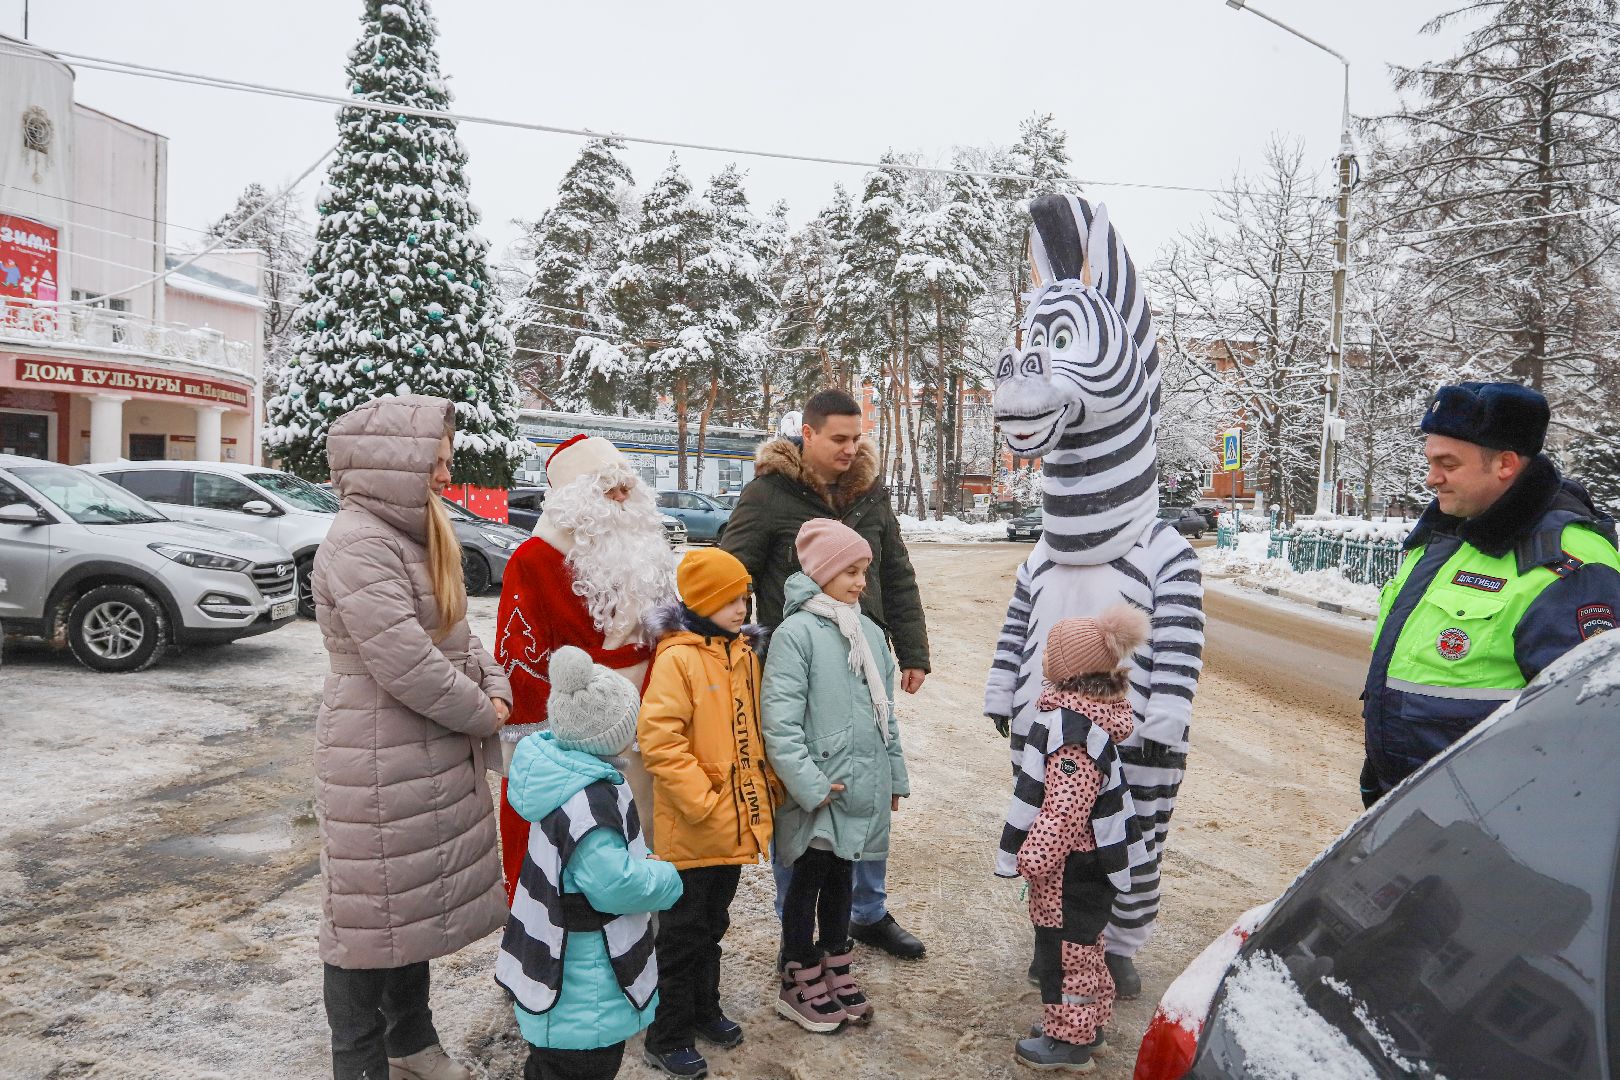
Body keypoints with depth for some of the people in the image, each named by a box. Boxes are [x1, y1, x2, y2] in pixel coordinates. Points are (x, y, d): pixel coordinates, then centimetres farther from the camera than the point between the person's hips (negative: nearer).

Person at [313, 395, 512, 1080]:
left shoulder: (416, 534, 10)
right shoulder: (359, 544, -20)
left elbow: (456, 633, 14)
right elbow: (409, 666, -26)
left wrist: (494, 687, -3)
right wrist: (483, 715, -12)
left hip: (432, 757, 9)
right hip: (379, 766, -9)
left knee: (418, 901, 20)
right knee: (374, 911, 5)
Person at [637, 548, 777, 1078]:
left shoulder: (744, 653, 7)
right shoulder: (677, 658, -18)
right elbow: (659, 740, -23)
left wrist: (765, 788, 11)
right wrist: (702, 802, -22)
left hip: (736, 821, 7)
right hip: (693, 828, -7)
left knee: (712, 924, 22)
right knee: (683, 932, 7)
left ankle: (703, 1010, 40)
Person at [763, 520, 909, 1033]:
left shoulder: (870, 633, 7)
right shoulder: (796, 633, -15)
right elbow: (780, 722, -18)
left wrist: (894, 775, 17)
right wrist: (810, 785, -21)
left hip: (863, 786, 6)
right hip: (820, 791, -6)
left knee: (842, 876, 19)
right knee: (808, 880, 8)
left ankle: (836, 972, 36)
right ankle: (799, 986, 25)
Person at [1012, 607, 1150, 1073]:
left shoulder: (1074, 726, -28)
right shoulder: (1091, 710, 4)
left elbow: (1066, 807, -29)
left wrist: (1034, 857, -20)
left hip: (1075, 863, -10)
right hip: (1092, 857, 10)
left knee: (1064, 948, 5)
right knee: (1081, 945, 22)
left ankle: (1069, 1040, 19)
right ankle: (1088, 1026, 36)